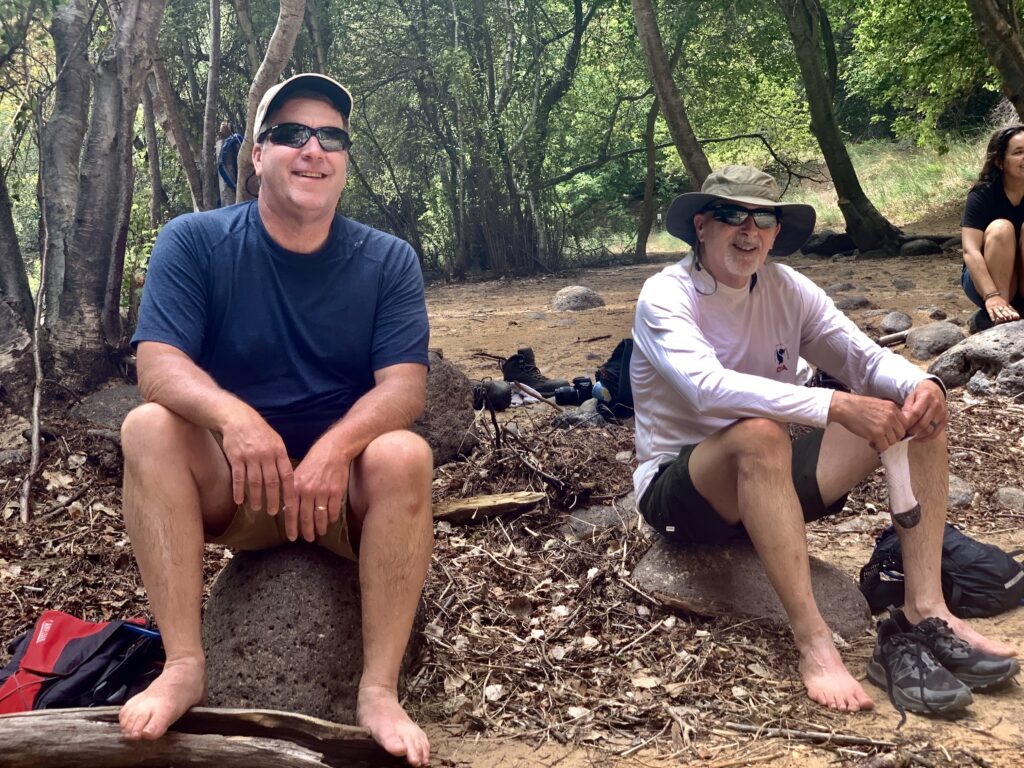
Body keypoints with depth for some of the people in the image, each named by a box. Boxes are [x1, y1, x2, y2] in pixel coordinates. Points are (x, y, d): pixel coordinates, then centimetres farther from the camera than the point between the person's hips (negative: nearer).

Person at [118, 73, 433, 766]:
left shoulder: (389, 261, -2)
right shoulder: (194, 243, -4)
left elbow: (405, 385, -13)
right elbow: (158, 365, -15)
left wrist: (334, 448, -34)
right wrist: (235, 417, -37)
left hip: (345, 489, 0)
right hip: (228, 489, 1)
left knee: (404, 454, -30)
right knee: (149, 427, -25)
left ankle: (380, 690, -26)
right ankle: (184, 665, -25)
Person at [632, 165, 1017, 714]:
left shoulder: (786, 289, 3)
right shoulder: (665, 295, -15)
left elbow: (866, 359, -1)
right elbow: (709, 388, -33)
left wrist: (921, 384, -25)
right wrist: (836, 406, -39)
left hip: (767, 481, 6)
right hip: (679, 491, -6)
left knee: (917, 412, -7)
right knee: (759, 433, -39)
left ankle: (925, 606, -16)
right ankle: (812, 639, -34)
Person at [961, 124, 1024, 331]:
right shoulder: (982, 195, -15)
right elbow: (970, 251, -27)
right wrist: (992, 296, -43)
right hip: (984, 281, -2)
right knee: (1001, 228, -28)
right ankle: (996, 316, -31)